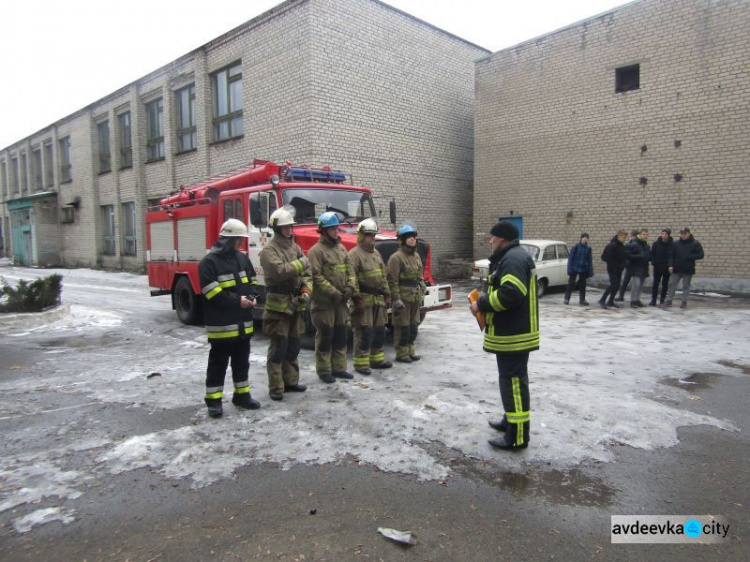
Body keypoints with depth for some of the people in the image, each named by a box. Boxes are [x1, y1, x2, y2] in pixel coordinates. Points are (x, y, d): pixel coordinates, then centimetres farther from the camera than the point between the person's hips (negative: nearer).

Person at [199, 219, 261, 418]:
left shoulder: (242, 258, 9)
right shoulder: (209, 262, -12)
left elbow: (252, 281, 17)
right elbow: (212, 293, -19)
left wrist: (251, 296, -2)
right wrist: (237, 300, -21)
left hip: (243, 322, 7)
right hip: (221, 324, -7)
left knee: (242, 361, 15)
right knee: (218, 363, 3)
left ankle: (242, 395, 28)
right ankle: (213, 400, 14)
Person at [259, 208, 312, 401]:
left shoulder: (296, 247, 11)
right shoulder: (269, 250, -9)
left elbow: (306, 273, 8)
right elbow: (280, 271, -25)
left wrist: (306, 292, -8)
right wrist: (301, 263, -12)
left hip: (295, 305, 7)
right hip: (278, 306, -7)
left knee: (293, 346, 14)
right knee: (278, 347, -2)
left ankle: (291, 381, 27)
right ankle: (276, 387, 6)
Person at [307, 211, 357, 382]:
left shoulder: (341, 248, 13)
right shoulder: (316, 250, -10)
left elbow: (349, 270, 14)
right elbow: (316, 276, -17)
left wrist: (350, 286, -3)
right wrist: (333, 292, -19)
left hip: (341, 301, 7)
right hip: (324, 302, -7)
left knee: (341, 335, 12)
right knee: (325, 337, 1)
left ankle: (339, 368, 24)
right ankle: (324, 371, 12)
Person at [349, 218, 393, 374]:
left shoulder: (376, 254, 17)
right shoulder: (354, 254, -10)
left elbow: (383, 277, 21)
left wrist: (387, 295, 16)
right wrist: (357, 300, -21)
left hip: (378, 300, 8)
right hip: (364, 300, -8)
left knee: (379, 331, 13)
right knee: (363, 332, -5)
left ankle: (377, 359, 25)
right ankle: (360, 363, 5)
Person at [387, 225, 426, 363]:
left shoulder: (416, 256, 13)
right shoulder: (396, 257, -12)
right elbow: (392, 280, -16)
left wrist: (422, 293, 15)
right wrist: (396, 299, -19)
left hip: (415, 297, 8)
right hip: (403, 297, -8)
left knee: (413, 325, 14)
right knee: (403, 327, 0)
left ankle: (411, 351, 26)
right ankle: (401, 353, 10)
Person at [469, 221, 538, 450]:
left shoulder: (513, 259, -18)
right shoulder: (510, 257, 17)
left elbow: (510, 294, -29)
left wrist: (482, 304, -17)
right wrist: (484, 301, 8)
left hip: (513, 334, -11)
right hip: (511, 331, 11)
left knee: (513, 379, -6)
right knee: (511, 377, 20)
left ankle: (517, 436, 1)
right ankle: (511, 420, 35)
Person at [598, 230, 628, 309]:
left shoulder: (622, 246, 12)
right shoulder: (612, 245, -15)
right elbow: (608, 258, -20)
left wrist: (624, 262, 4)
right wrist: (617, 265, -19)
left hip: (619, 269, 8)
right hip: (613, 269, -8)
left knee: (617, 285, 8)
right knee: (613, 285, -13)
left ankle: (610, 301, 16)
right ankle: (602, 300, -6)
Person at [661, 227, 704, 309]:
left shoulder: (695, 243, -2)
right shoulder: (676, 243, 4)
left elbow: (700, 255, -4)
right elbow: (671, 255, 6)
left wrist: (689, 257, -17)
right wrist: (671, 265, -5)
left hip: (688, 269, -2)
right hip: (676, 269, 2)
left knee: (686, 286, 7)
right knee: (672, 284, 3)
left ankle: (684, 302, 17)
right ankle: (669, 300, 11)